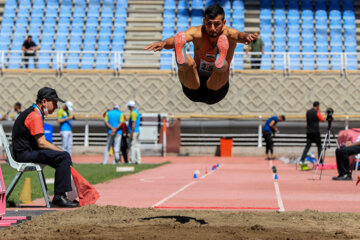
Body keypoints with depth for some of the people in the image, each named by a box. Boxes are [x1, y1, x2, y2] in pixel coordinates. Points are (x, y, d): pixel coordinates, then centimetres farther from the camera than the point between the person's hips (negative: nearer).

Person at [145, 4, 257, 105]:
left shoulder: (228, 33, -8)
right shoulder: (197, 32, -8)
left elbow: (238, 35, -34)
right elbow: (175, 39, -28)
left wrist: (245, 36, -59)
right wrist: (164, 43, -52)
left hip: (216, 91, 0)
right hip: (194, 90, 0)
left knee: (224, 66, -31)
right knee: (189, 62, -30)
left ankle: (220, 63, -63)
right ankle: (182, 61, -61)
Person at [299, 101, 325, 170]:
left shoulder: (308, 112, 10)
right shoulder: (317, 112, -8)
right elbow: (322, 120, 1)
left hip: (308, 131, 5)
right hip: (315, 131, -5)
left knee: (307, 146, 1)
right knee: (319, 146, 9)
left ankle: (302, 160, -15)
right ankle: (320, 161, 12)